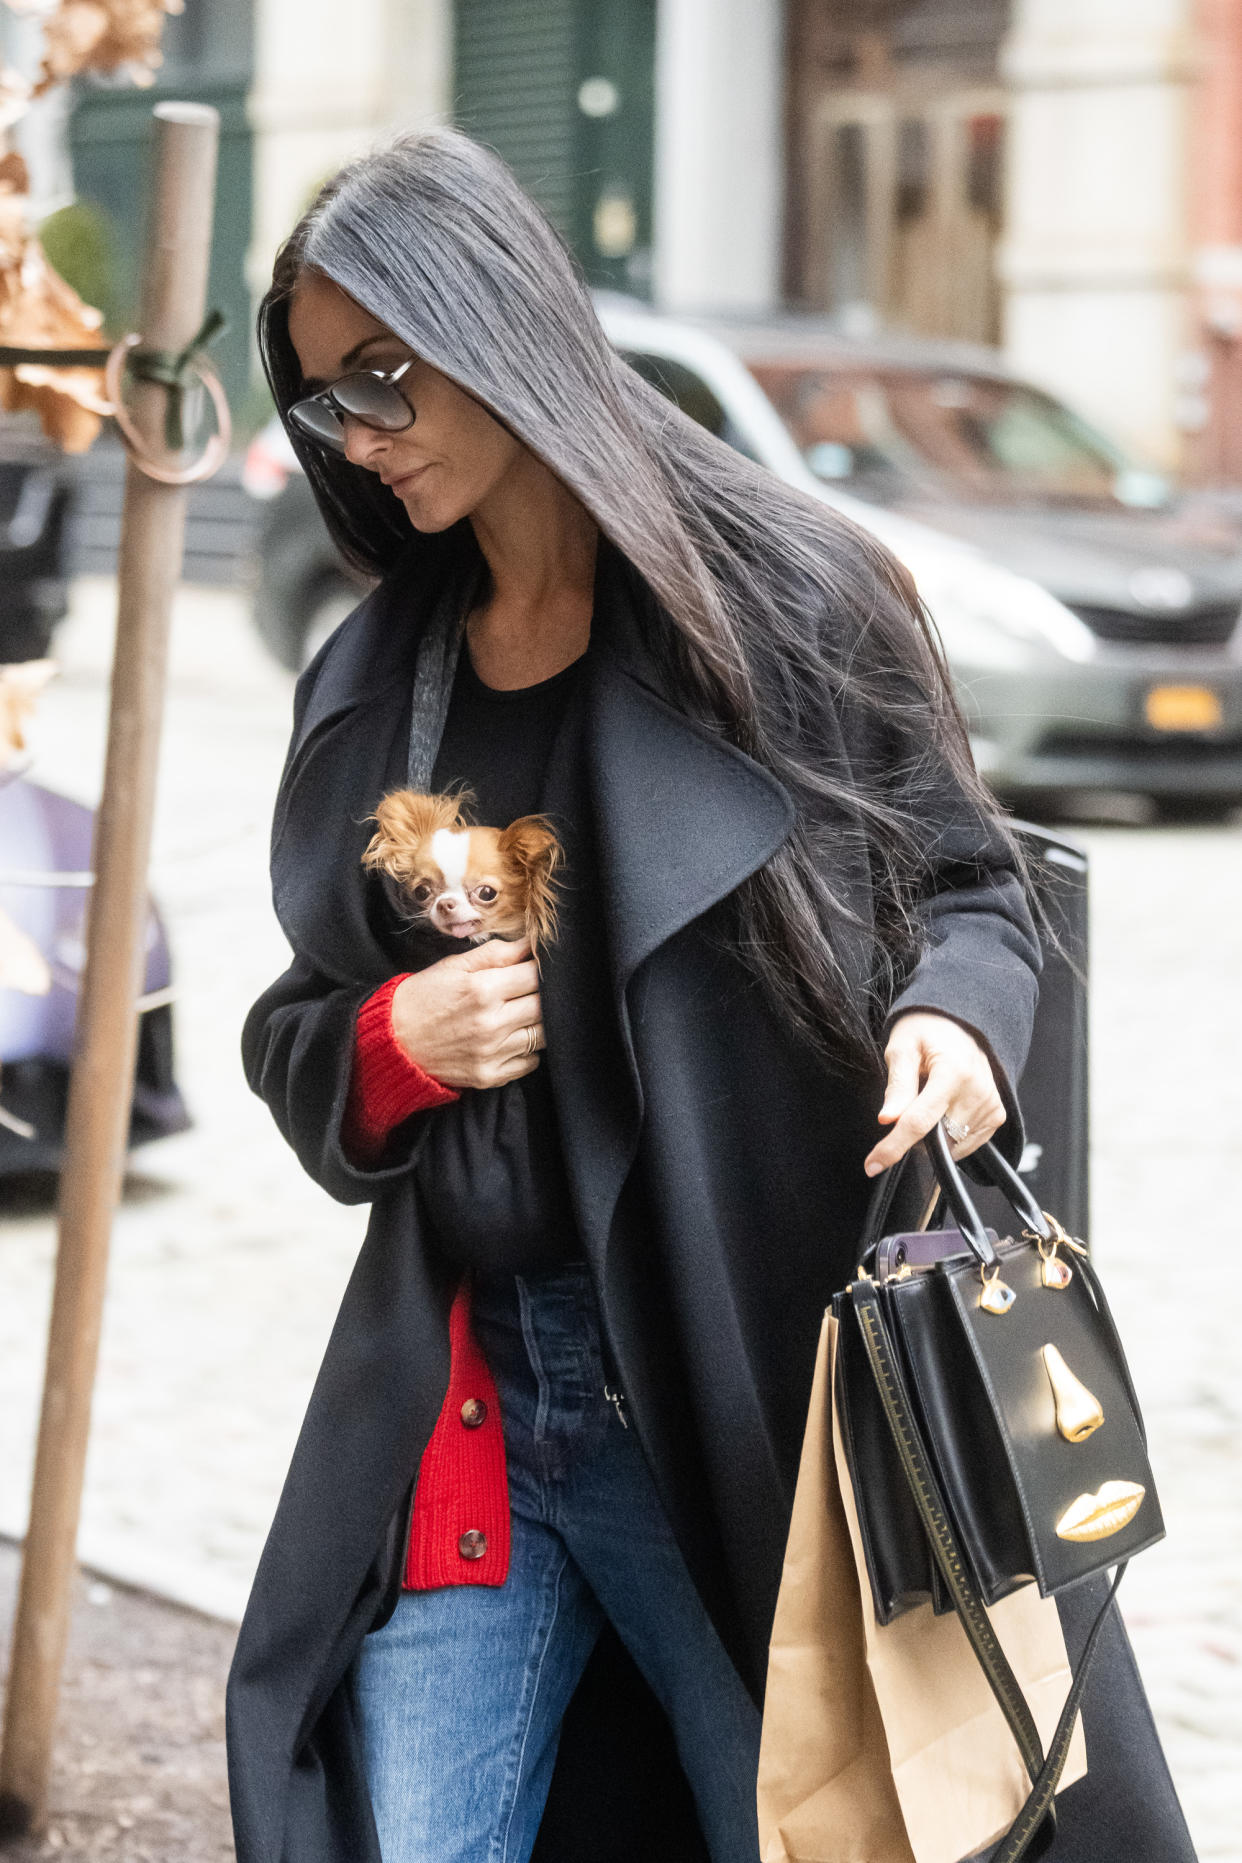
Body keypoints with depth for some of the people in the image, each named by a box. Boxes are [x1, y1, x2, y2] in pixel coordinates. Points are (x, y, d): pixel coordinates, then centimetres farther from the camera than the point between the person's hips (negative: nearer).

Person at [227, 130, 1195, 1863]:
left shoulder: (779, 594, -3)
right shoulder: (373, 683, 11)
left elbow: (968, 884, 2)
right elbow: (299, 1038, 17)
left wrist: (954, 1016, -20)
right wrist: (393, 1046, -6)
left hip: (744, 1393, -4)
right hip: (455, 1408, 4)